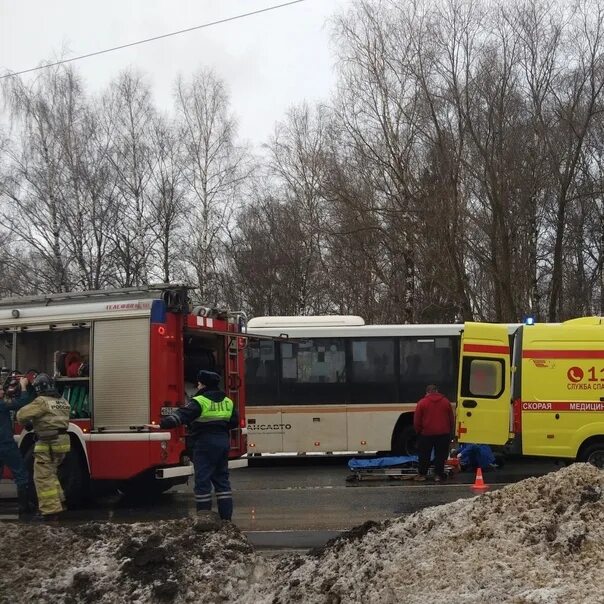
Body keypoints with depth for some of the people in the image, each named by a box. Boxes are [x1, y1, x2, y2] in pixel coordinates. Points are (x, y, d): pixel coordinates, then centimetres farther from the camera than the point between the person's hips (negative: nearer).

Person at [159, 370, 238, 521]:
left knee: (202, 480, -2)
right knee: (222, 479, 13)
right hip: (223, 442, 7)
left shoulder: (200, 401, -12)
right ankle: (226, 516, 13)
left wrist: (163, 424, -28)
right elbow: (234, 422, 16)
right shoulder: (227, 402, 10)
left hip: (205, 442, -7)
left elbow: (182, 415, -23)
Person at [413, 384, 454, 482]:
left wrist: (418, 431, 13)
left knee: (424, 455, 9)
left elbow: (416, 420, -1)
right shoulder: (445, 401, 5)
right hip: (443, 433, 1)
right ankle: (438, 475, 5)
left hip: (427, 433, -1)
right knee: (440, 455, 6)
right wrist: (450, 432, 19)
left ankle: (422, 474, 14)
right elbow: (451, 419, 10)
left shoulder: (422, 403, -2)